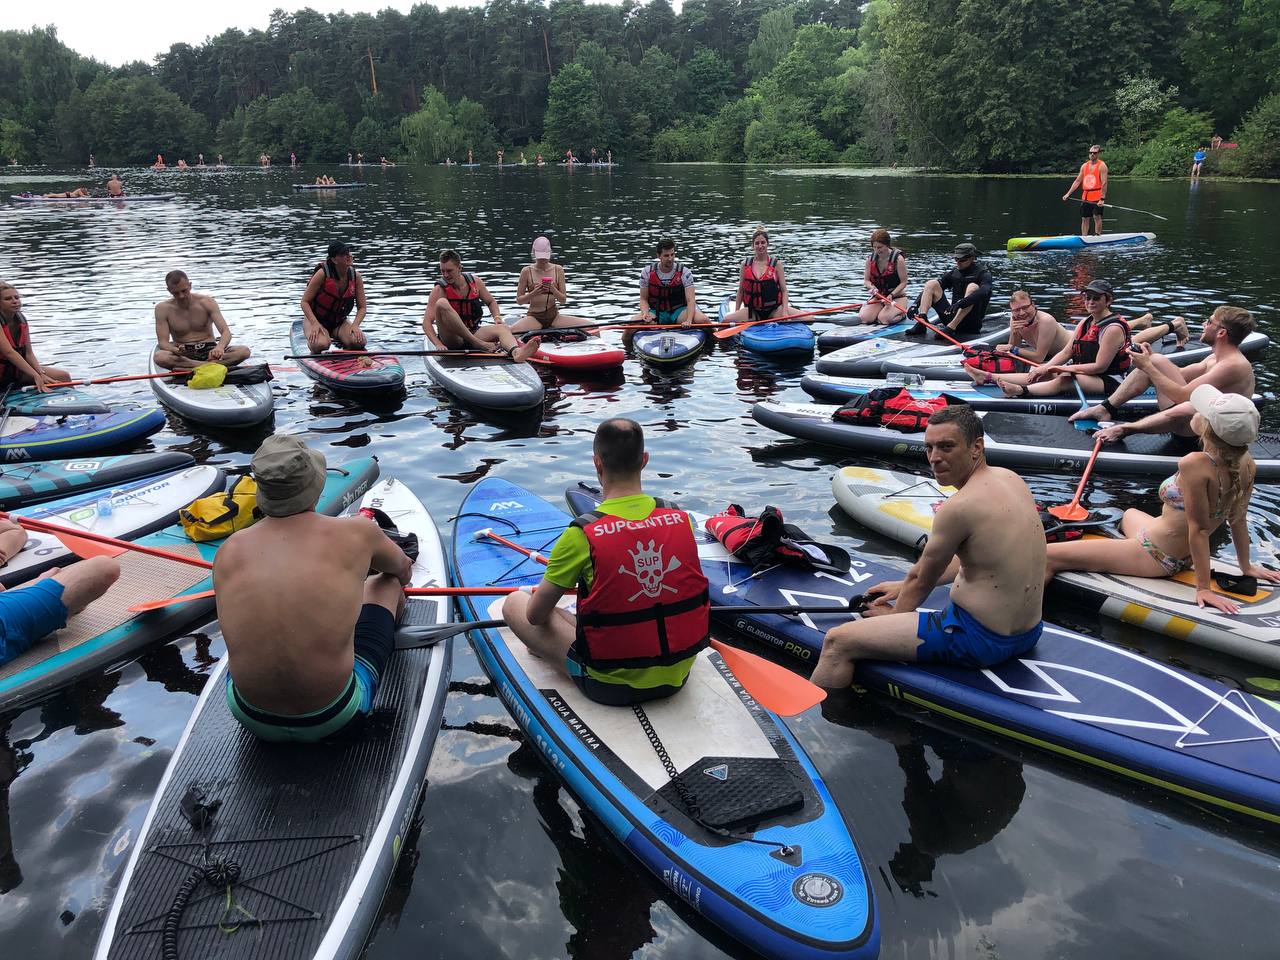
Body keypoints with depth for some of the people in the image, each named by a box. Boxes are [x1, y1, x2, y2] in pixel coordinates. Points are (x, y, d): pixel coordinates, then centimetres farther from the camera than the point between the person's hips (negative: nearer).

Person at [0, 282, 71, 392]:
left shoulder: (21, 320, 4)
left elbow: (29, 353, 3)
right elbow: (9, 352, -26)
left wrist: (41, 374, -15)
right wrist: (35, 376, -32)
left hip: (18, 370, 7)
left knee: (64, 376, -4)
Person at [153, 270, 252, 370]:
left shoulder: (207, 302, -3)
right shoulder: (163, 309, -2)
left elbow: (226, 332, -13)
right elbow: (163, 342, -6)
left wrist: (220, 347, -38)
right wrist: (176, 350, -32)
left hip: (209, 350, 1)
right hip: (184, 354, -1)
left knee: (244, 351, -28)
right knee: (159, 357, -34)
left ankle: (192, 368, -36)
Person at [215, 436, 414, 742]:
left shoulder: (228, 551, -6)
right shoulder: (356, 533, -12)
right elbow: (403, 569, 13)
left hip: (250, 718, 3)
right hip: (334, 717, -2)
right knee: (387, 582, 20)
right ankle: (395, 612, 56)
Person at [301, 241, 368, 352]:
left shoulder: (356, 276, -8)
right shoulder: (322, 274, -19)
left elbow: (361, 308, -3)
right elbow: (305, 302, -15)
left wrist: (355, 325, -22)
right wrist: (315, 324, -28)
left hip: (339, 322, 3)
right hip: (315, 319, -3)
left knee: (359, 342, -25)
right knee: (321, 345, -33)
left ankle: (344, 344, 10)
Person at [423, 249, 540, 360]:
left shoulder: (475, 282, 6)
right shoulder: (439, 290, -7)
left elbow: (491, 302, 22)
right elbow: (426, 322, -13)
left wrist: (497, 317, 1)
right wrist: (438, 344, -29)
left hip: (473, 333, 4)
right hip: (451, 340, -4)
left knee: (503, 328, -26)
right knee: (441, 304, -30)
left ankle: (516, 352, -64)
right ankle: (478, 344, -33)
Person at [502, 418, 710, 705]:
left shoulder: (582, 534, -19)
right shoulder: (681, 519, -6)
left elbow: (535, 615, -8)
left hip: (612, 686, -5)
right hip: (678, 676, 5)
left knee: (514, 602, 9)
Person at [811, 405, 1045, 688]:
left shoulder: (958, 507, -22)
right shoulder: (1010, 478, 6)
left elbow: (922, 579, -7)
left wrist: (894, 613, 13)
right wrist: (905, 586, 24)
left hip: (980, 641, -10)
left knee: (837, 642, -5)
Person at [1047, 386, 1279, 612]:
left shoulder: (1195, 464, -31)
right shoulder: (1245, 463, -8)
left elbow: (1199, 529, -27)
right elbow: (1238, 520, 3)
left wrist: (1204, 588, -20)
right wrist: (1246, 567, 17)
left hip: (1156, 557, -9)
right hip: (1185, 558, 10)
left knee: (1048, 556, -13)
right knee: (1130, 514, 42)